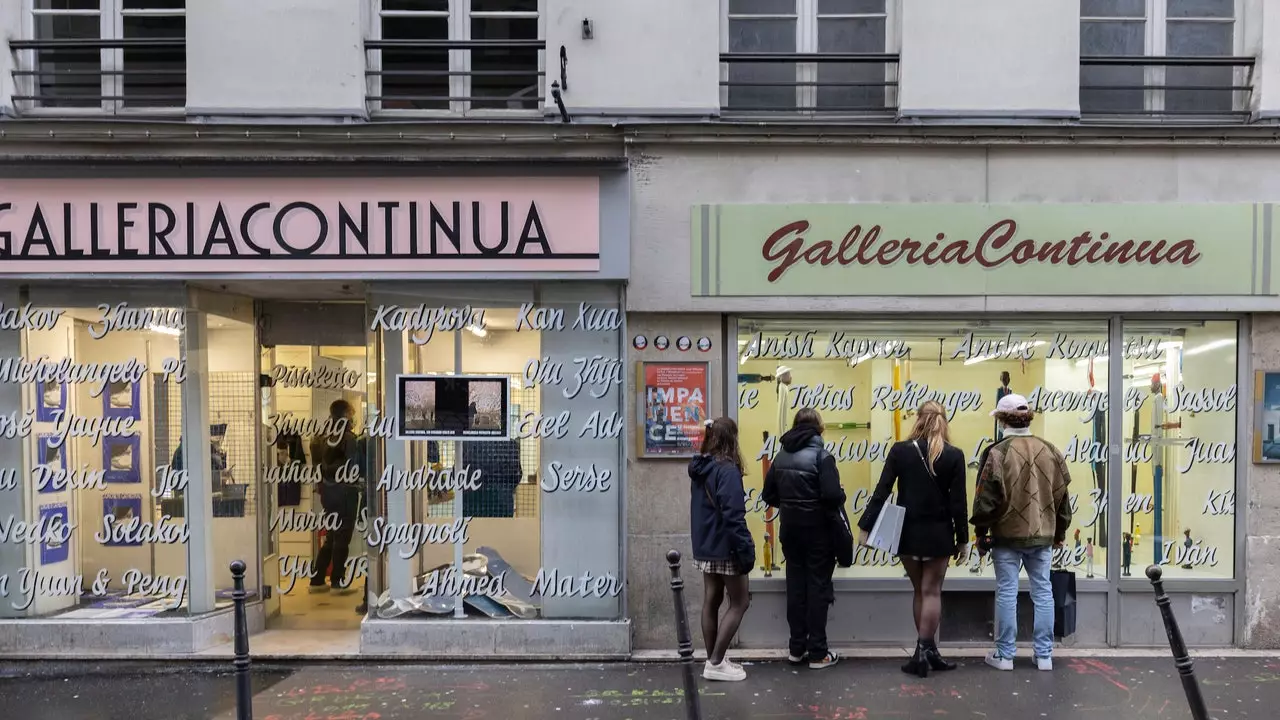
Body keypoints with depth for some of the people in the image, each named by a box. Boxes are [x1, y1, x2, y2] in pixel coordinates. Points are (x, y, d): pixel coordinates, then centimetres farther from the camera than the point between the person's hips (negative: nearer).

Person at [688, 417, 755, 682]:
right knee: (740, 602, 2)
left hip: (705, 546, 8)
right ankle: (716, 663, 1)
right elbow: (733, 516, -23)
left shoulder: (698, 468, 8)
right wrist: (746, 549, -19)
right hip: (724, 548, -8)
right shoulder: (727, 470, -19)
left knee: (711, 601, 13)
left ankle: (713, 660, 20)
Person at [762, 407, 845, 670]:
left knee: (795, 586, 12)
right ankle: (818, 652, 9)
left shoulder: (782, 456, 3)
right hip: (818, 529, -5)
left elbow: (768, 496, 5)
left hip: (790, 528, 5)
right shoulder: (821, 455, -14)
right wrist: (841, 498, -2)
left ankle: (797, 647, 20)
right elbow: (832, 494, -23)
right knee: (818, 587, 4)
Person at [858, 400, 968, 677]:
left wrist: (865, 527, -2)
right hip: (938, 533, -1)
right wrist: (962, 538, 4)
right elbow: (958, 501, -5)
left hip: (908, 532, 1)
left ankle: (926, 650, 20)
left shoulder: (900, 450, -6)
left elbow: (881, 491, -7)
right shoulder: (954, 455, -7)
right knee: (932, 592, 6)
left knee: (920, 592, 15)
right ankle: (925, 650, 3)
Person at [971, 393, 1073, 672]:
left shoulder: (998, 453, -14)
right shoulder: (1050, 451, 2)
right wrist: (1060, 532, 19)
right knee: (1043, 592, 10)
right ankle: (1044, 655, 17)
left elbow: (986, 498, -11)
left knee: (1007, 592, 3)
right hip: (1042, 535, 4)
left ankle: (1005, 654, 11)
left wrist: (981, 531, 1)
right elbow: (1062, 496, 9)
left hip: (1007, 534, -4)